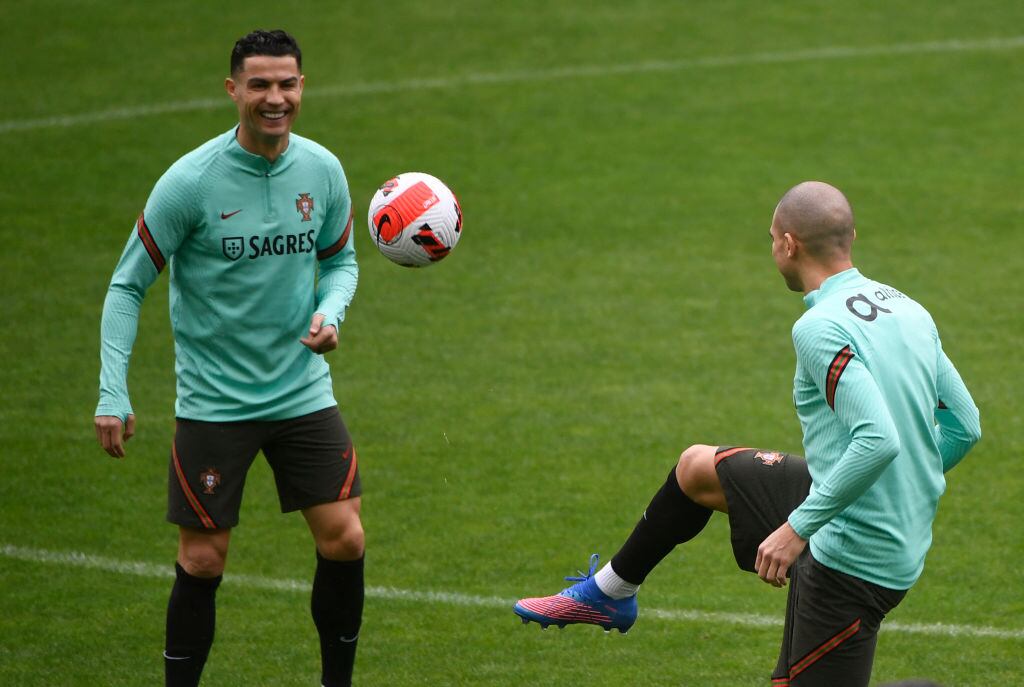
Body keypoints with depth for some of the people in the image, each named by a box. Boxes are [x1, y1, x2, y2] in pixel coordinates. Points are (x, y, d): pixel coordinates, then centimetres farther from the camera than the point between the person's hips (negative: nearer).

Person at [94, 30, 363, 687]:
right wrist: (113, 395, -15)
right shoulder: (190, 181, -14)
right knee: (202, 562, 0)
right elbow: (128, 285, -8)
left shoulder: (323, 170, -2)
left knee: (344, 541, -2)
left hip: (304, 392, 3)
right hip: (212, 403, -3)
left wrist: (330, 313, -8)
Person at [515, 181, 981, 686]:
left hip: (852, 560, -9)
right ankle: (609, 593, 42)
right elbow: (963, 425, 9)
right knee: (696, 466, 24)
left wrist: (798, 527, -27)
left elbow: (878, 441, -34)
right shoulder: (907, 310, 3)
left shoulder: (821, 328, -23)